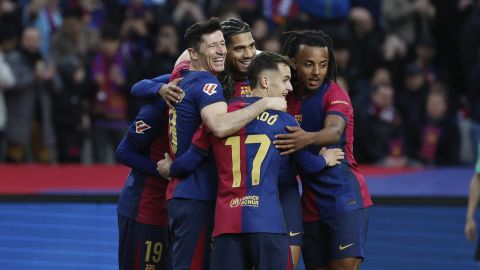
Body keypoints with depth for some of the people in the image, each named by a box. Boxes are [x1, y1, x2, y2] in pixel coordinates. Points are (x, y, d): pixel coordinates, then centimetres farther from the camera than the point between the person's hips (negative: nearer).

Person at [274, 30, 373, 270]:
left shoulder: (335, 95, -10)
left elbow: (334, 132, -32)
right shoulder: (288, 99, 8)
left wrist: (308, 138, -52)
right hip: (311, 203, 6)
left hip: (344, 198, -6)